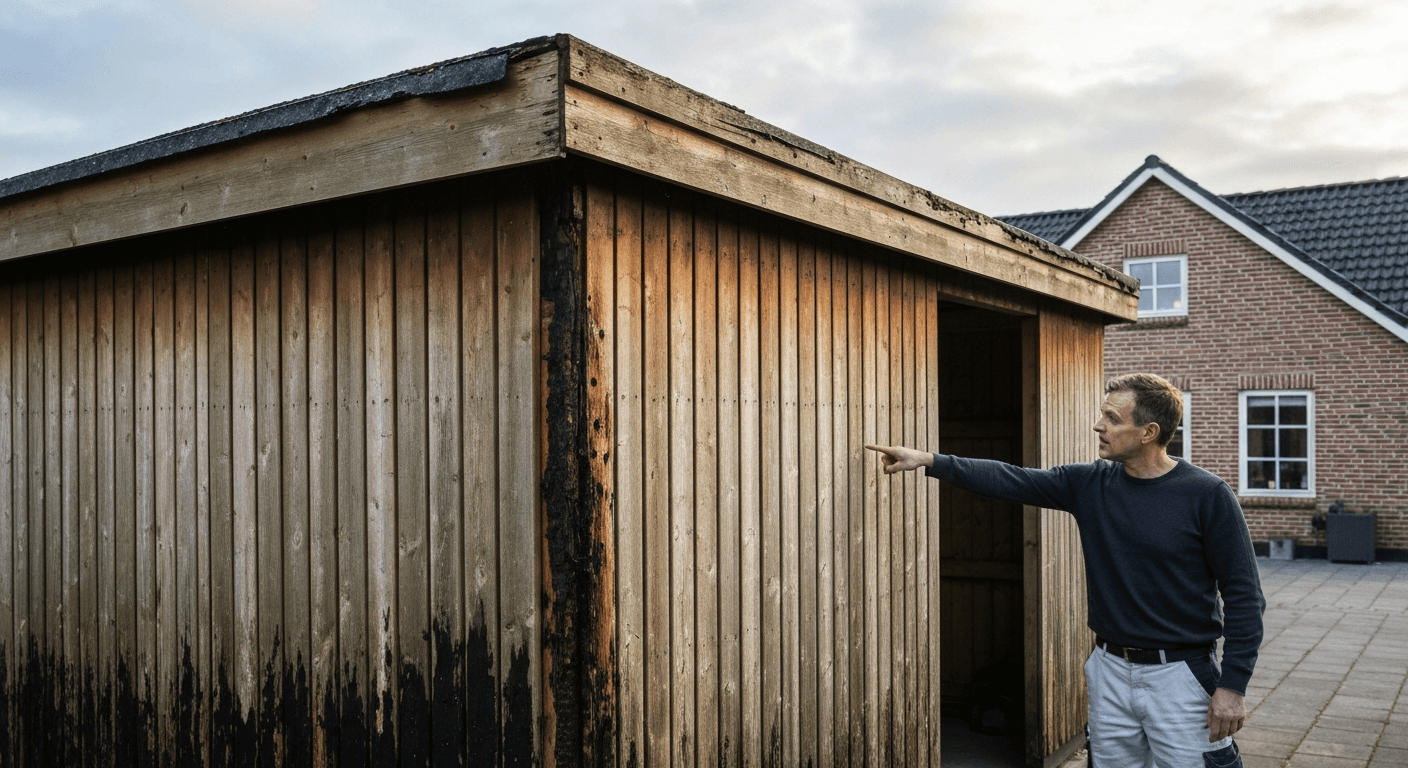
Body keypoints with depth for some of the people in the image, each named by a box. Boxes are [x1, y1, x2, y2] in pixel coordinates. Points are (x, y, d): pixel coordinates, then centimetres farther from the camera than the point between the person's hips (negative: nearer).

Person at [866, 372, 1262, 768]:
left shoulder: (1207, 495, -11)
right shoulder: (1090, 483, 1)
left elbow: (1243, 594, -9)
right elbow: (1010, 480, 3)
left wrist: (1233, 685, -11)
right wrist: (929, 461, -2)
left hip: (1180, 676, -4)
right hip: (1110, 672, 4)